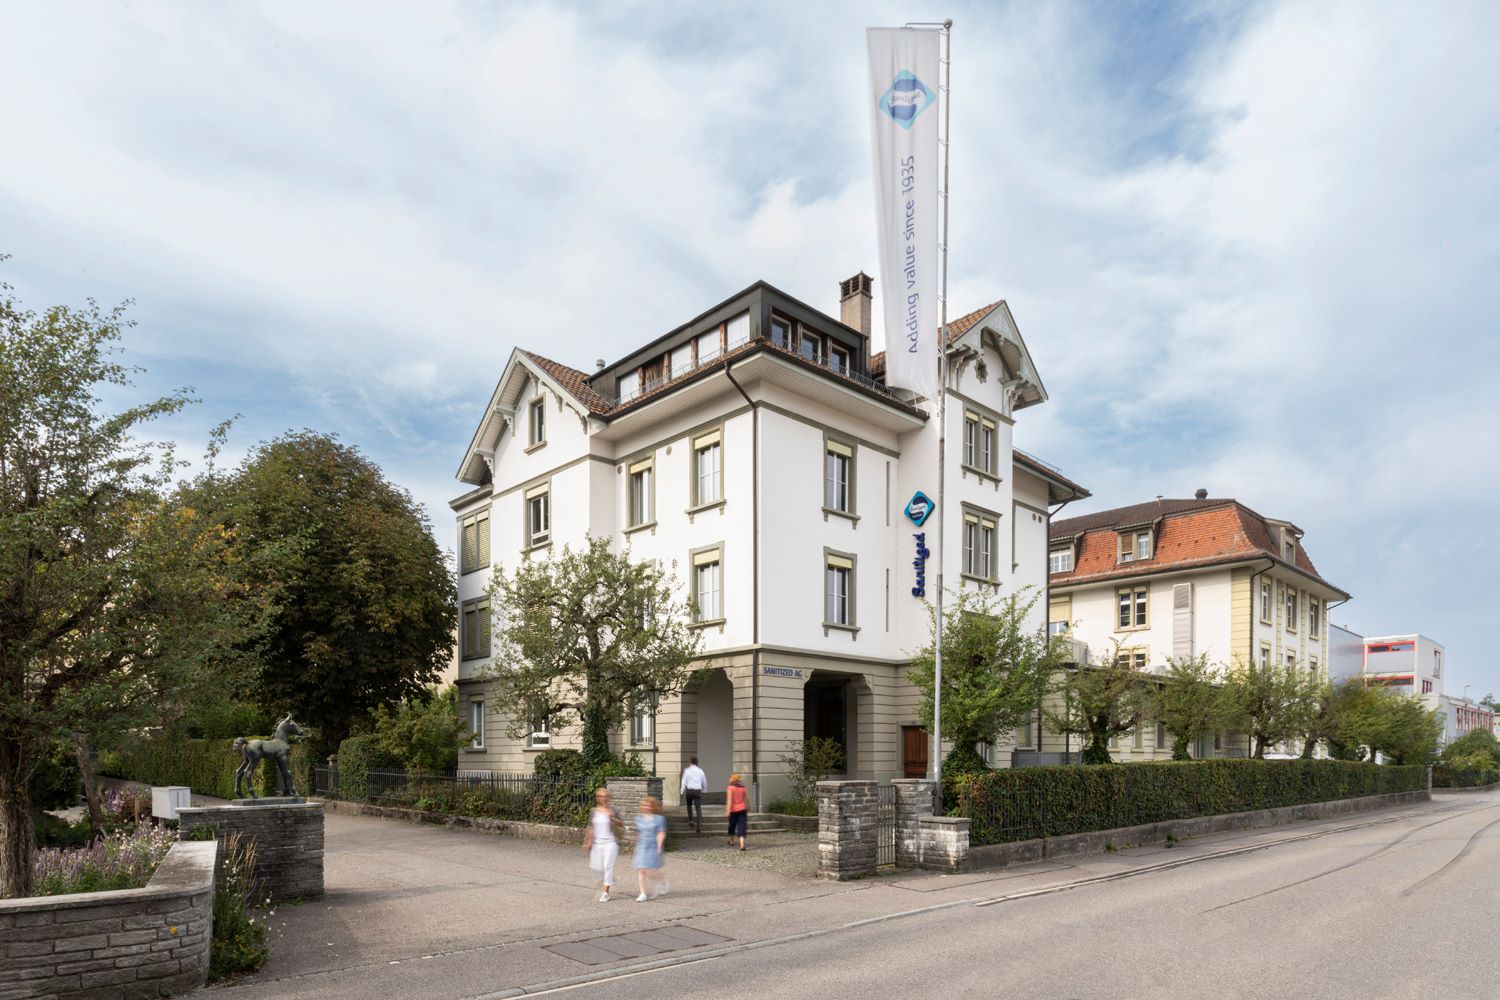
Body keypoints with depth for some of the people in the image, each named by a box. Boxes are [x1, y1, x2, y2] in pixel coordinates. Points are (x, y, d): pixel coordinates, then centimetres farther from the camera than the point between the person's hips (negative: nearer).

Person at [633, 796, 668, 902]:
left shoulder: (659, 819, -5)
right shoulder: (639, 819, 9)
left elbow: (661, 834, -8)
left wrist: (659, 847, -15)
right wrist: (637, 844, 20)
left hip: (653, 847, -4)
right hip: (641, 848, 4)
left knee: (651, 871, -5)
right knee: (641, 870, -2)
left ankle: (662, 882, 24)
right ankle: (643, 893, 5)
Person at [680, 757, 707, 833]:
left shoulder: (687, 770, 0)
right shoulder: (700, 771, 7)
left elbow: (684, 782, -3)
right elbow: (704, 782, 17)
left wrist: (682, 792, 2)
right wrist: (704, 790, 32)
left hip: (689, 790, -1)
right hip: (698, 791, 1)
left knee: (689, 805, 26)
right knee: (698, 808, -2)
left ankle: (690, 820, 19)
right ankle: (699, 826, -12)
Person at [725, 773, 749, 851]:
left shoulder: (730, 788, -5)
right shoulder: (743, 788, 8)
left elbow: (729, 800, -14)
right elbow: (746, 799, 10)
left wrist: (728, 810, -17)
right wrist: (748, 808, 20)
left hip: (734, 809, -2)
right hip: (742, 809, 2)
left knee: (732, 825, 19)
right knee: (742, 827, -2)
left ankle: (731, 841, 38)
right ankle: (742, 845, -16)